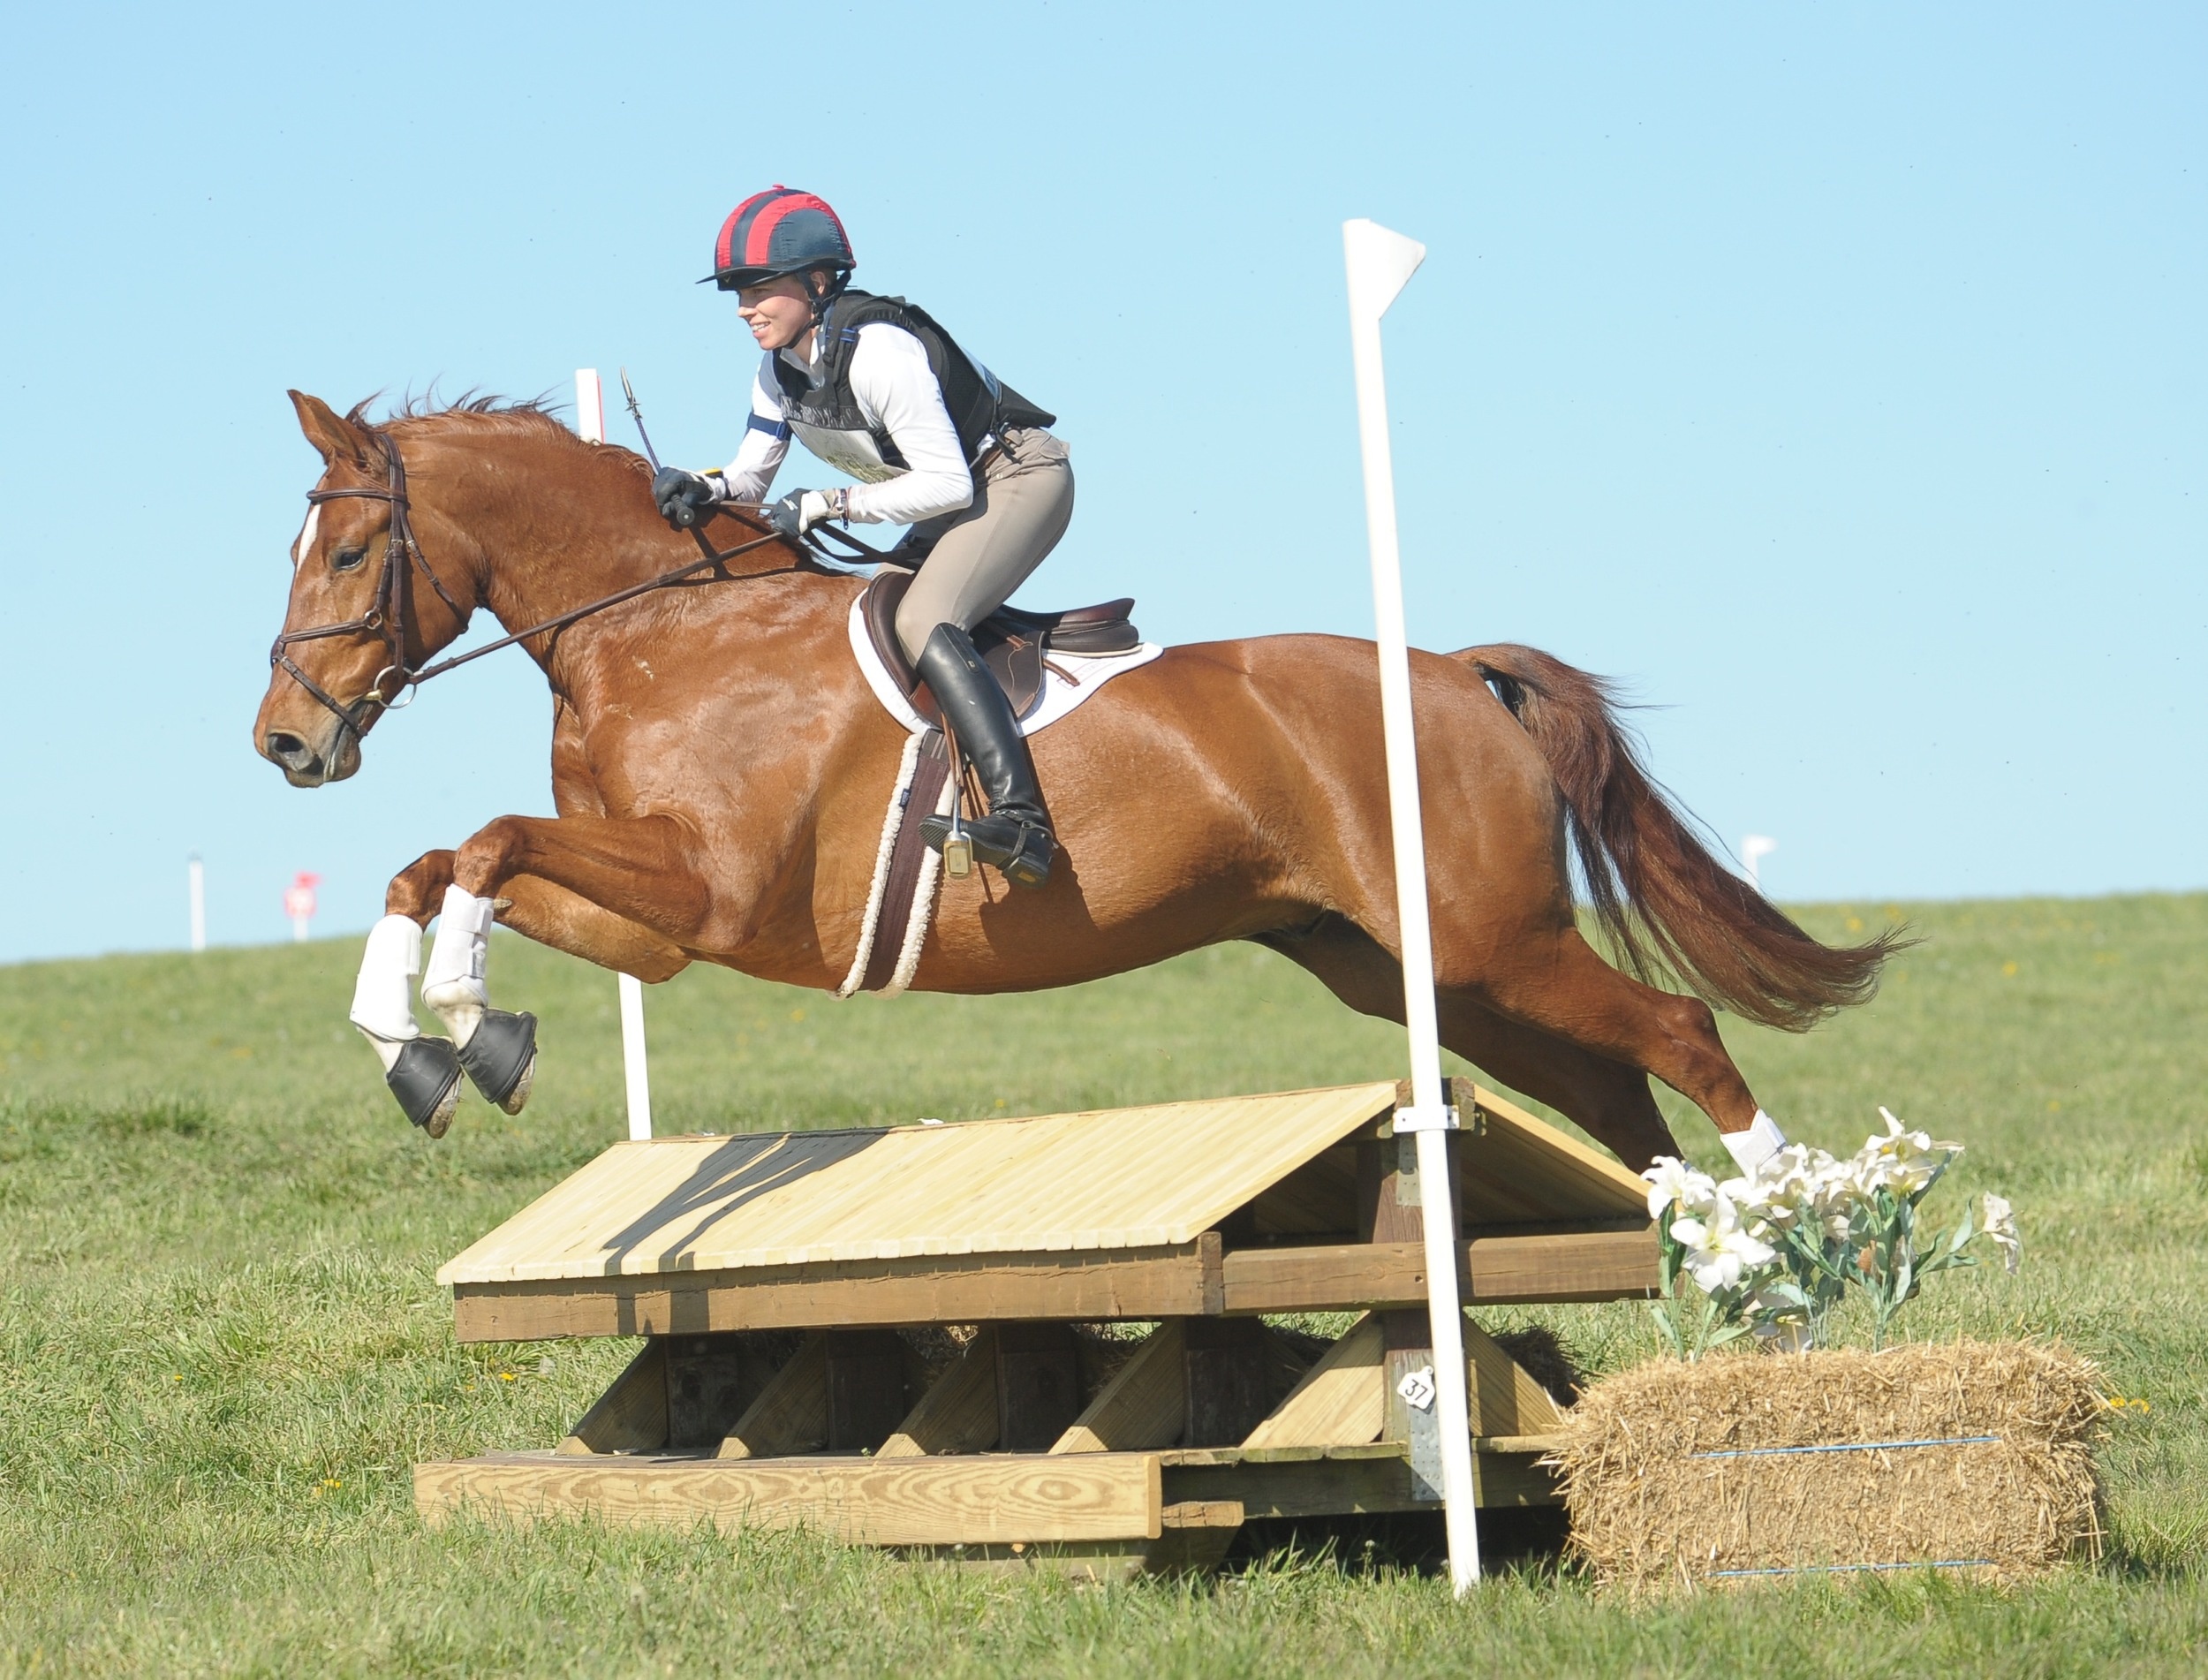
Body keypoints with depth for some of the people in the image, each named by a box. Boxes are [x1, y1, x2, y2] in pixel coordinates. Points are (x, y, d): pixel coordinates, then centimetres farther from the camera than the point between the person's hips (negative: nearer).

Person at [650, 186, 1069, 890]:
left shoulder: (878, 350, -26)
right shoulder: (779, 370, 1)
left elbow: (946, 483, -27)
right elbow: (751, 476, 7)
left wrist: (829, 504, -28)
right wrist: (702, 489, -15)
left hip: (1023, 479, -10)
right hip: (961, 498, 10)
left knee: (923, 622, -28)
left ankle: (1021, 819, -41)